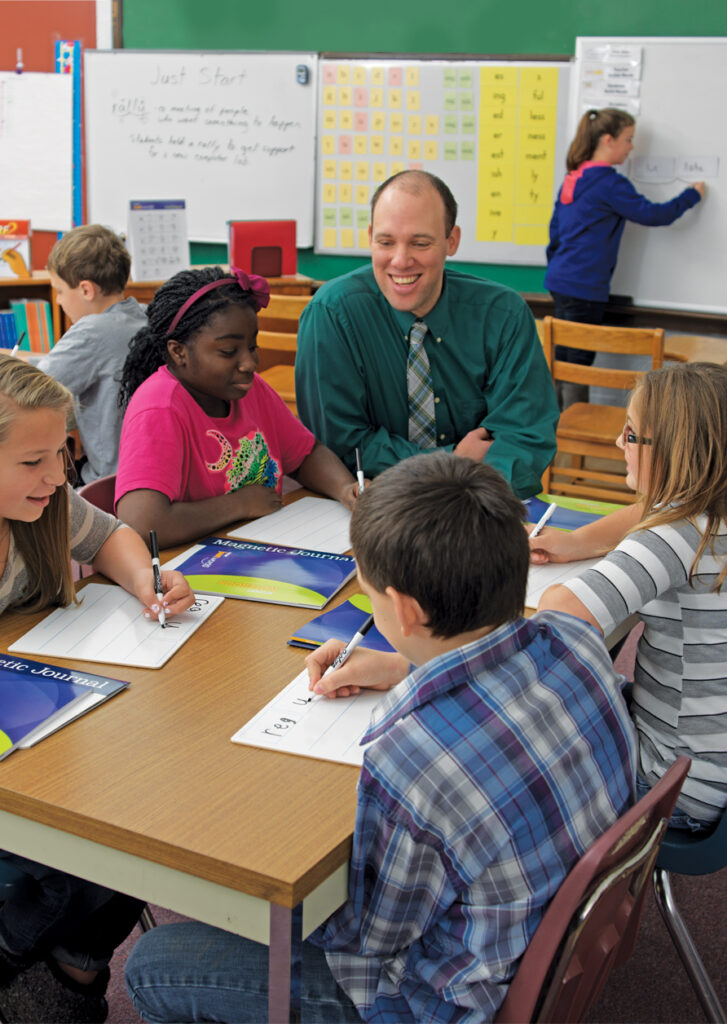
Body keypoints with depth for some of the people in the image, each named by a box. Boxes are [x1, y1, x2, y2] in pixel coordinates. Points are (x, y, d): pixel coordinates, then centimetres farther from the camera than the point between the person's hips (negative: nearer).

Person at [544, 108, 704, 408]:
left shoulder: (573, 178, 12)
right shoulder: (610, 183, -14)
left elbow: (555, 227, 18)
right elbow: (651, 214, -11)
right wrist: (692, 195, 4)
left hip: (561, 282, 9)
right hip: (584, 288, -9)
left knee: (562, 358, 13)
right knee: (579, 361, -3)